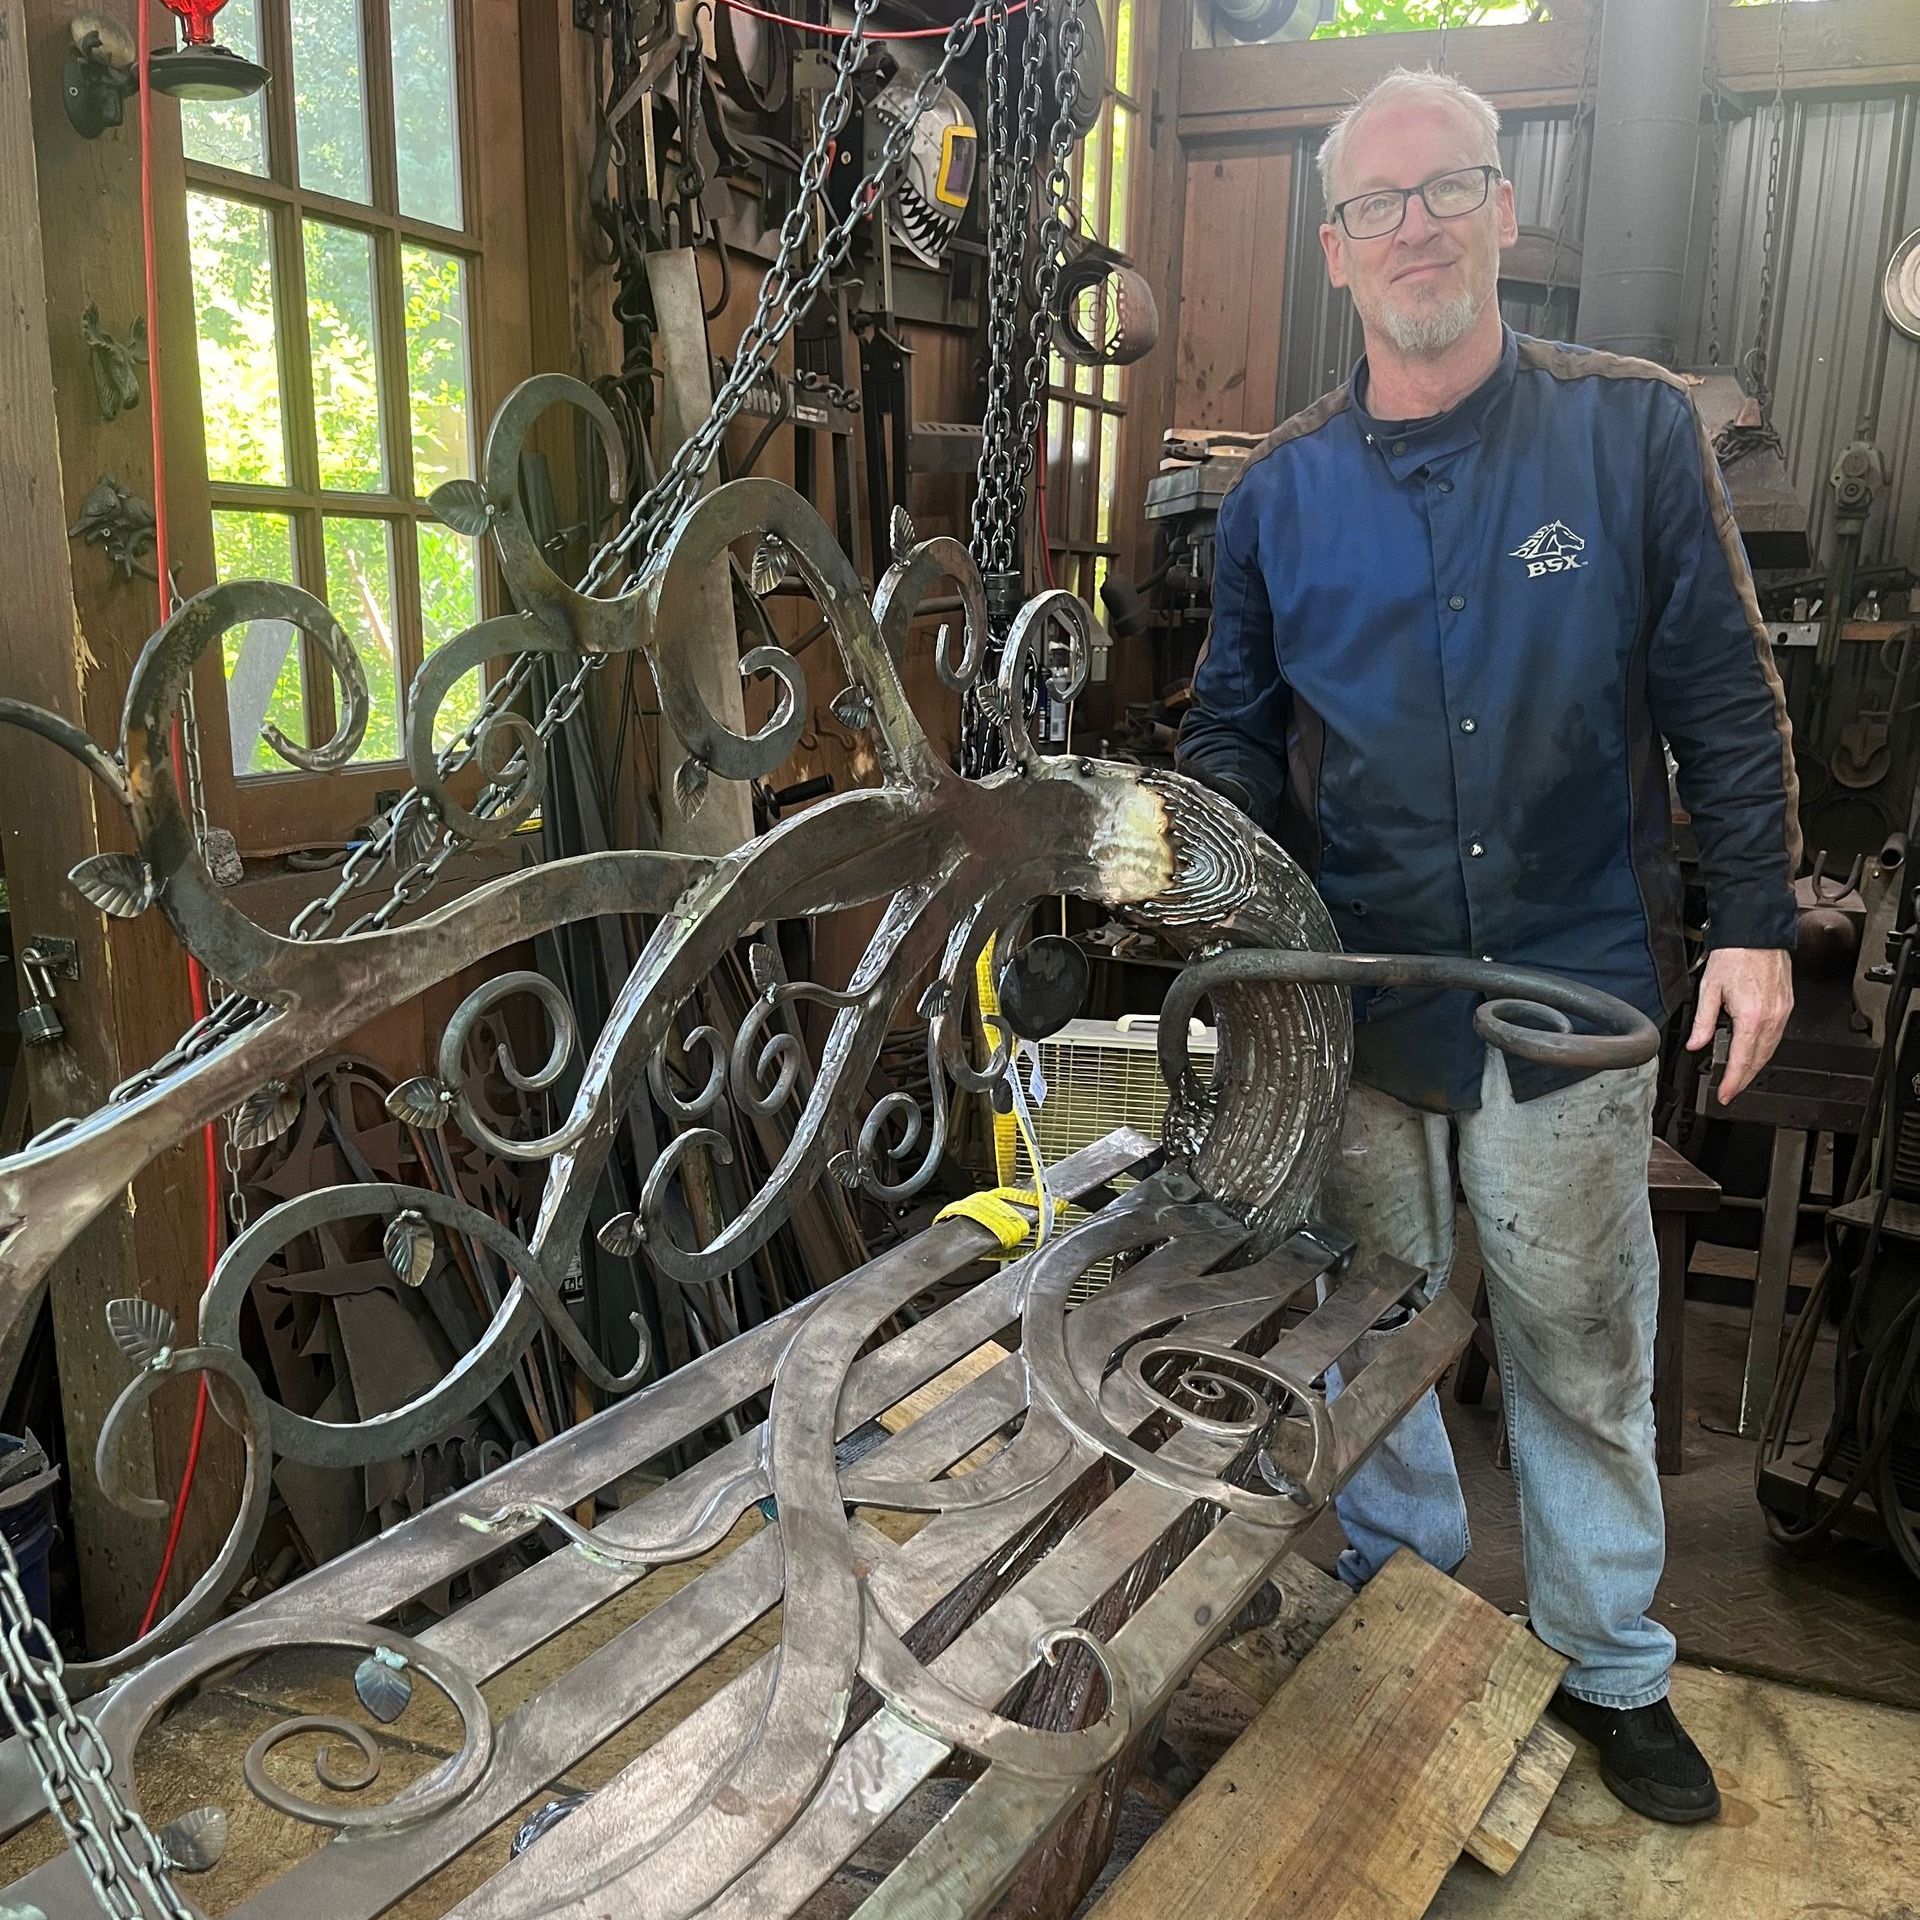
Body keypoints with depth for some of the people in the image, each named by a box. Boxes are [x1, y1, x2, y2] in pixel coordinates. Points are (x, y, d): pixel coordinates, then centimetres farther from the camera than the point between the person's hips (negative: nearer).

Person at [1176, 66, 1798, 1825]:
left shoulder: (1633, 431, -1)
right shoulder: (1281, 490, 5)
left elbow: (1724, 700, 1)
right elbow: (1235, 726, 9)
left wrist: (1757, 921, -2)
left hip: (1571, 990, -1)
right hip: (1355, 995, 2)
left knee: (1581, 1350, 11)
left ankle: (1611, 1666, 33)